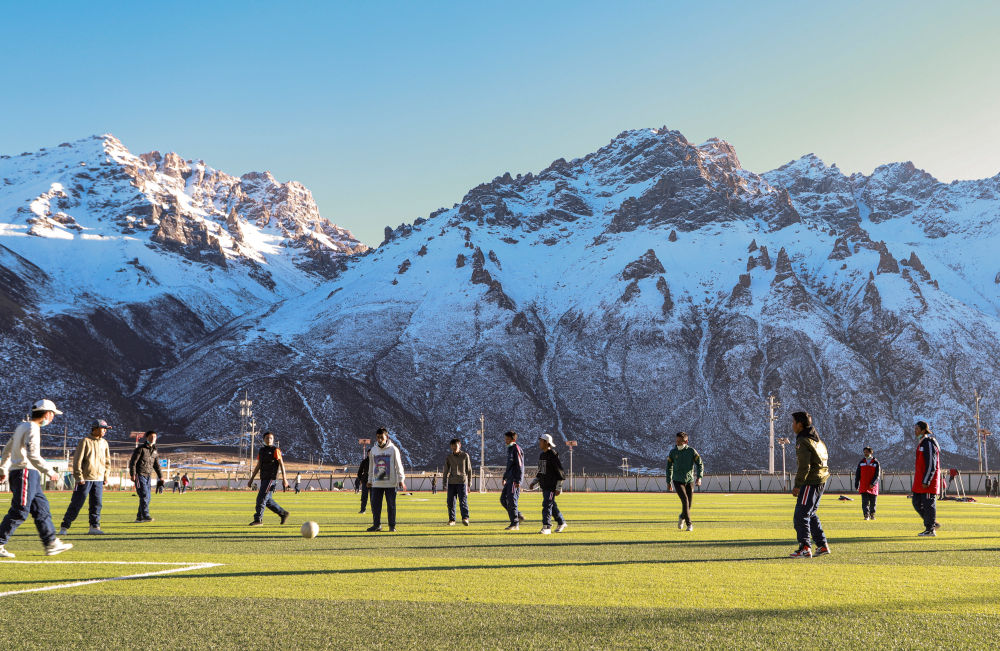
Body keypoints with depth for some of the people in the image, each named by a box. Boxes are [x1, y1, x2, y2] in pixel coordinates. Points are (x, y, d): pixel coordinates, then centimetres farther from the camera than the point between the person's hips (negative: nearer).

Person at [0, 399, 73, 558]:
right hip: (25, 472, -10)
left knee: (41, 509, 10)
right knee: (19, 512, -9)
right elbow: (33, 455, -23)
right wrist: (50, 472, -19)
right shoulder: (32, 429, -13)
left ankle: (51, 544, 11)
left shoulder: (22, 427, 18)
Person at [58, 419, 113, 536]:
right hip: (85, 478, -6)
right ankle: (64, 527, 1)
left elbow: (107, 462, 20)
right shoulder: (85, 441, -6)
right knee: (76, 504, -4)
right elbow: (77, 460, -8)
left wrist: (106, 477, 13)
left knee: (97, 504, 3)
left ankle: (94, 526, 10)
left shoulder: (104, 443, 13)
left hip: (99, 479, 6)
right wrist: (79, 477, -13)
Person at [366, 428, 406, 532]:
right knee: (375, 504, 2)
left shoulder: (393, 449, -3)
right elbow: (371, 466, 16)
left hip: (390, 483, -3)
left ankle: (392, 526, 7)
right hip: (376, 483, 3)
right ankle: (376, 524, 12)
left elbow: (398, 465, -2)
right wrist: (370, 480, 16)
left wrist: (401, 480, -6)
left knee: (391, 505, 0)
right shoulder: (373, 450, 8)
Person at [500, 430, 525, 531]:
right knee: (503, 499, 9)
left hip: (515, 480, -10)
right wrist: (504, 477, 24)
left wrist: (518, 481, -20)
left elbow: (520, 466, -16)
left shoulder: (516, 449, -10)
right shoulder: (509, 449, 18)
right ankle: (519, 517, 17)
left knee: (511, 501, -9)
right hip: (509, 479, 10)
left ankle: (515, 524, -4)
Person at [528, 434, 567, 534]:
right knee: (552, 505, 15)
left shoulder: (553, 455, -13)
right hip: (544, 486, 9)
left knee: (547, 505, -13)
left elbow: (560, 472, -13)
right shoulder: (541, 455, 13)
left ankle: (546, 527, -13)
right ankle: (561, 523, 29)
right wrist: (534, 482, 16)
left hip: (552, 486, -9)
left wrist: (559, 487, -16)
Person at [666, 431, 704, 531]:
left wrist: (699, 477, -17)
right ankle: (689, 524, -16)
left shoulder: (692, 451, -3)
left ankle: (682, 518, 37)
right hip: (678, 481, -1)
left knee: (688, 504, 5)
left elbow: (700, 464, -2)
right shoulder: (673, 452, 1)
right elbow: (669, 467, 11)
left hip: (689, 481, 1)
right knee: (685, 500, -20)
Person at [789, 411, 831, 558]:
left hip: (811, 482, -10)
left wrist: (797, 485, -14)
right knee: (810, 514, 19)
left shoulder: (802, 441, -14)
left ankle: (805, 548, -13)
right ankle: (822, 545, 19)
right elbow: (825, 456, 20)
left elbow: (804, 466, -20)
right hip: (821, 480, 10)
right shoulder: (816, 439, 16)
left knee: (801, 515, -8)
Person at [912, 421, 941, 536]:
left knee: (928, 504, -3)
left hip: (927, 481, -10)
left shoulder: (929, 444, -15)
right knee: (917, 503, 12)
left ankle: (930, 529, 3)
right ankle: (933, 523, 21)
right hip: (920, 481, 10)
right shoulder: (921, 443, 16)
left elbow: (931, 465, -19)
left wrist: (926, 481, -21)